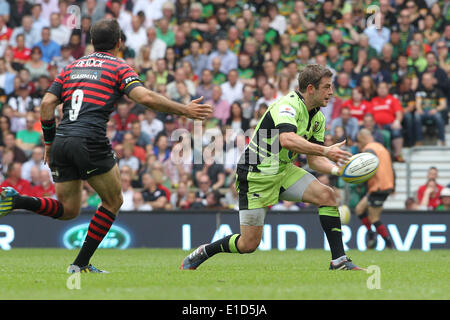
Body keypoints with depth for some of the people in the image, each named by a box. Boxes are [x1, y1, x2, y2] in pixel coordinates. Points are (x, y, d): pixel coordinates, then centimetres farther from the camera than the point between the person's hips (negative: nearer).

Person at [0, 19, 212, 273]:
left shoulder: (73, 67, 21)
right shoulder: (119, 68, 5)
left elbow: (47, 104, 13)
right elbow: (145, 97, -11)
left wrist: (49, 142, 21)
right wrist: (184, 110, -5)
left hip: (61, 142, 6)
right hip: (90, 143, -6)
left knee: (68, 209, 16)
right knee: (113, 202, 14)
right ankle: (81, 264, 8)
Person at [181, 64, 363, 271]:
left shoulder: (318, 118, 5)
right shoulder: (288, 105, -23)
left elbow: (314, 159, 6)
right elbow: (287, 140, -42)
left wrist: (337, 169, -14)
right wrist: (325, 151, -45)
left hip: (283, 171, 8)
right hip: (255, 174, -8)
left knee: (327, 195, -14)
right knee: (249, 244, -5)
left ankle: (339, 261, -9)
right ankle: (201, 253, 21)